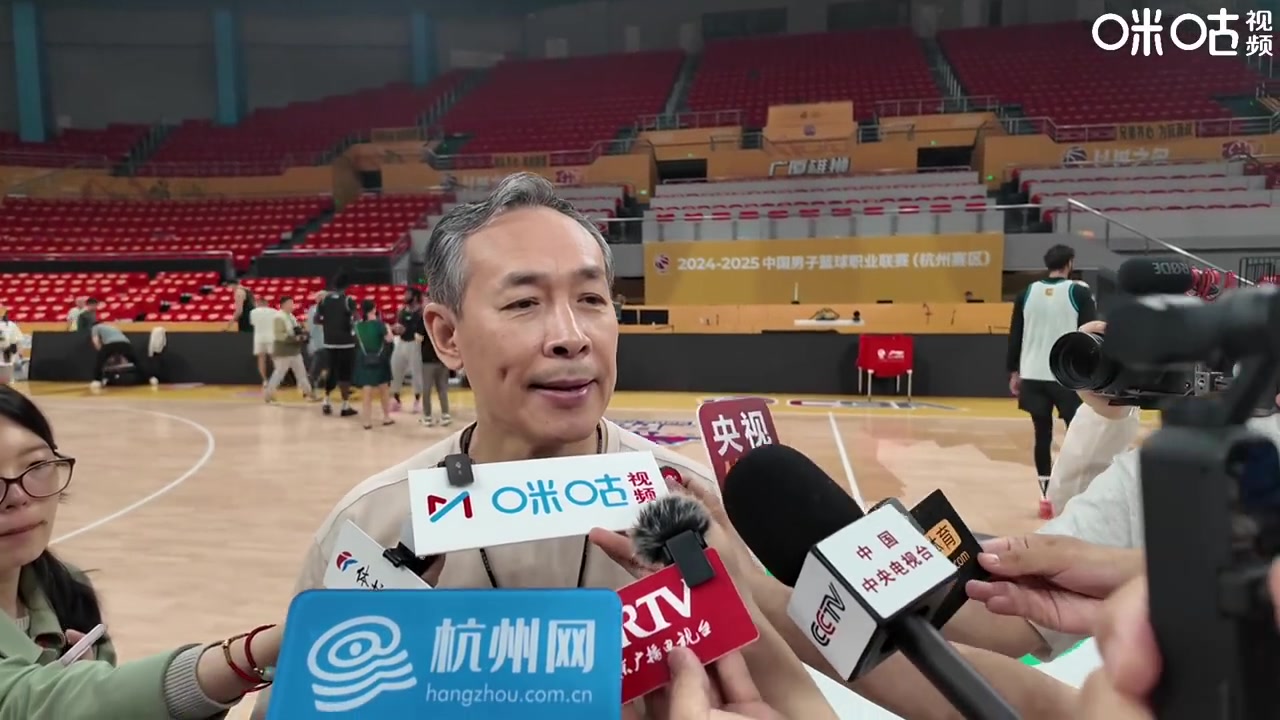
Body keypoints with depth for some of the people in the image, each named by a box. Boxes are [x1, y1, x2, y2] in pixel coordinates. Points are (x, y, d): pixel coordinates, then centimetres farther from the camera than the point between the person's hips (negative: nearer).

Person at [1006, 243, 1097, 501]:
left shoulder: (1027, 293, 6)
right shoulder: (1079, 292, -4)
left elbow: (1015, 335, 8)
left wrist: (1014, 372, 15)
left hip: (1033, 375, 3)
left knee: (1042, 434, 8)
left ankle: (1046, 492, 10)